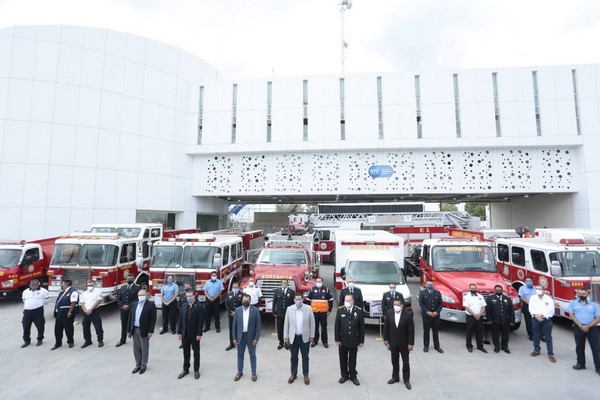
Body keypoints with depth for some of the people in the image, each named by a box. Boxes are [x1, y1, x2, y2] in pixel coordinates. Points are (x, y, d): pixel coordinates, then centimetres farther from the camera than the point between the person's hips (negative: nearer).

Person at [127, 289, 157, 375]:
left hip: (144, 330, -5)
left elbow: (153, 319, -12)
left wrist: (150, 331, -14)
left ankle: (143, 365, 22)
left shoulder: (151, 304, -11)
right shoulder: (133, 304, 6)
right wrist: (129, 330, 7)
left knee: (144, 349, 7)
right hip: (134, 329, 5)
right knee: (136, 349, 14)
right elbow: (130, 318, 10)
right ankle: (138, 365, 29)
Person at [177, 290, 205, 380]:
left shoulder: (199, 306, -14)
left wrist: (199, 334, -16)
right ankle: (185, 369, 33)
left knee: (196, 353, 11)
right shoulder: (183, 306, 2)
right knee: (186, 353, 17)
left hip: (194, 334, -4)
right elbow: (180, 320, 6)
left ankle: (196, 370, 25)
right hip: (185, 333, 4)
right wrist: (179, 332, 3)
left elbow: (201, 321, -14)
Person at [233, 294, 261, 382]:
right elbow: (235, 325, 1)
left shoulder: (255, 310, -12)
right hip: (240, 336, 2)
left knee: (252, 355, 12)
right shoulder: (237, 310, -5)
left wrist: (256, 338, -11)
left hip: (251, 336, -2)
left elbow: (258, 325, -9)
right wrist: (234, 338, -1)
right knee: (240, 355, 16)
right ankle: (240, 372, 34)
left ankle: (254, 373, 28)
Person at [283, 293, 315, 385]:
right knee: (293, 357, 14)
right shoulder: (289, 309, -7)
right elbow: (286, 324, 0)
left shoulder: (308, 309, -10)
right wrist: (285, 336, 1)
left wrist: (312, 336, -1)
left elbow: (312, 323, -2)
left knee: (305, 357, 12)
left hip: (305, 337, -1)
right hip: (293, 337, 1)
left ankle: (306, 375, 29)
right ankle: (293, 374, 33)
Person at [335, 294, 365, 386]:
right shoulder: (340, 310, -7)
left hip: (354, 340, -1)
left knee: (352, 360, 13)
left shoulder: (359, 311, -9)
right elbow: (336, 326, -4)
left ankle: (353, 376, 31)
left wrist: (361, 340, -2)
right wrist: (337, 339, -5)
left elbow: (362, 327, -3)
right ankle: (344, 375, 31)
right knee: (343, 359, 13)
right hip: (342, 340, 1)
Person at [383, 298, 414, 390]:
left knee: (405, 362, 12)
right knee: (394, 361, 16)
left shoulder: (408, 314, -17)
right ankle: (395, 377, 33)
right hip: (393, 342, 2)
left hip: (404, 343, -2)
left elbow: (411, 330, -12)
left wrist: (411, 343, -11)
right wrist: (385, 339, 0)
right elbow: (386, 326, -1)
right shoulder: (389, 312, -9)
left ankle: (406, 380, 28)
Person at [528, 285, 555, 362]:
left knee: (548, 337, 0)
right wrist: (536, 315, -16)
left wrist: (542, 315, -17)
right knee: (536, 336, 12)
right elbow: (531, 308, 0)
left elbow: (551, 310, -11)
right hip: (535, 319, 3)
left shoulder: (549, 299, -4)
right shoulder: (533, 298, 4)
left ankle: (550, 354, 7)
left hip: (546, 319, -3)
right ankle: (536, 350, 25)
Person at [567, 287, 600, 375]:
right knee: (579, 347, 10)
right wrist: (580, 326, -11)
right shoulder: (573, 303, 6)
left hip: (592, 328, 0)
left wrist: (588, 326, -11)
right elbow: (571, 315, -1)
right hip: (578, 327, 0)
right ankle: (581, 364, 23)